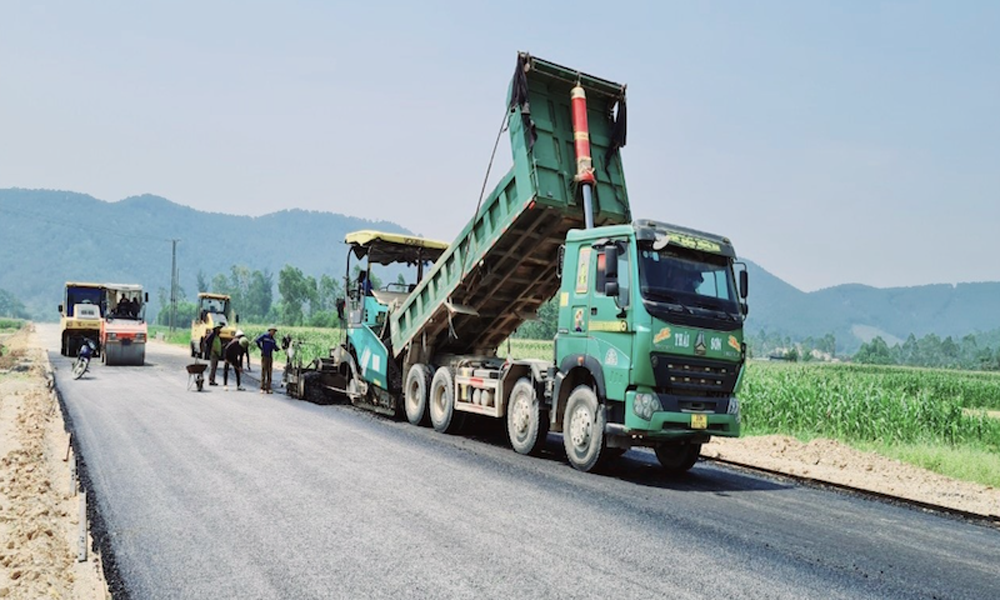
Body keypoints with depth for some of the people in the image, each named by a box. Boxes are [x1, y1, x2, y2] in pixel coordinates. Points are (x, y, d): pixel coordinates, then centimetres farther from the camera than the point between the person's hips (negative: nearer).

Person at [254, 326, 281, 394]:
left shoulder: (273, 340, 15)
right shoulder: (264, 336, -1)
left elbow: (275, 349, 12)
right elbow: (256, 341, -7)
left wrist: (280, 348, -9)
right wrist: (261, 348, -4)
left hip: (270, 357, 5)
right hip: (264, 356, -5)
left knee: (269, 373, 3)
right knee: (263, 372, -6)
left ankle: (268, 388, 5)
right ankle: (262, 388, -4)